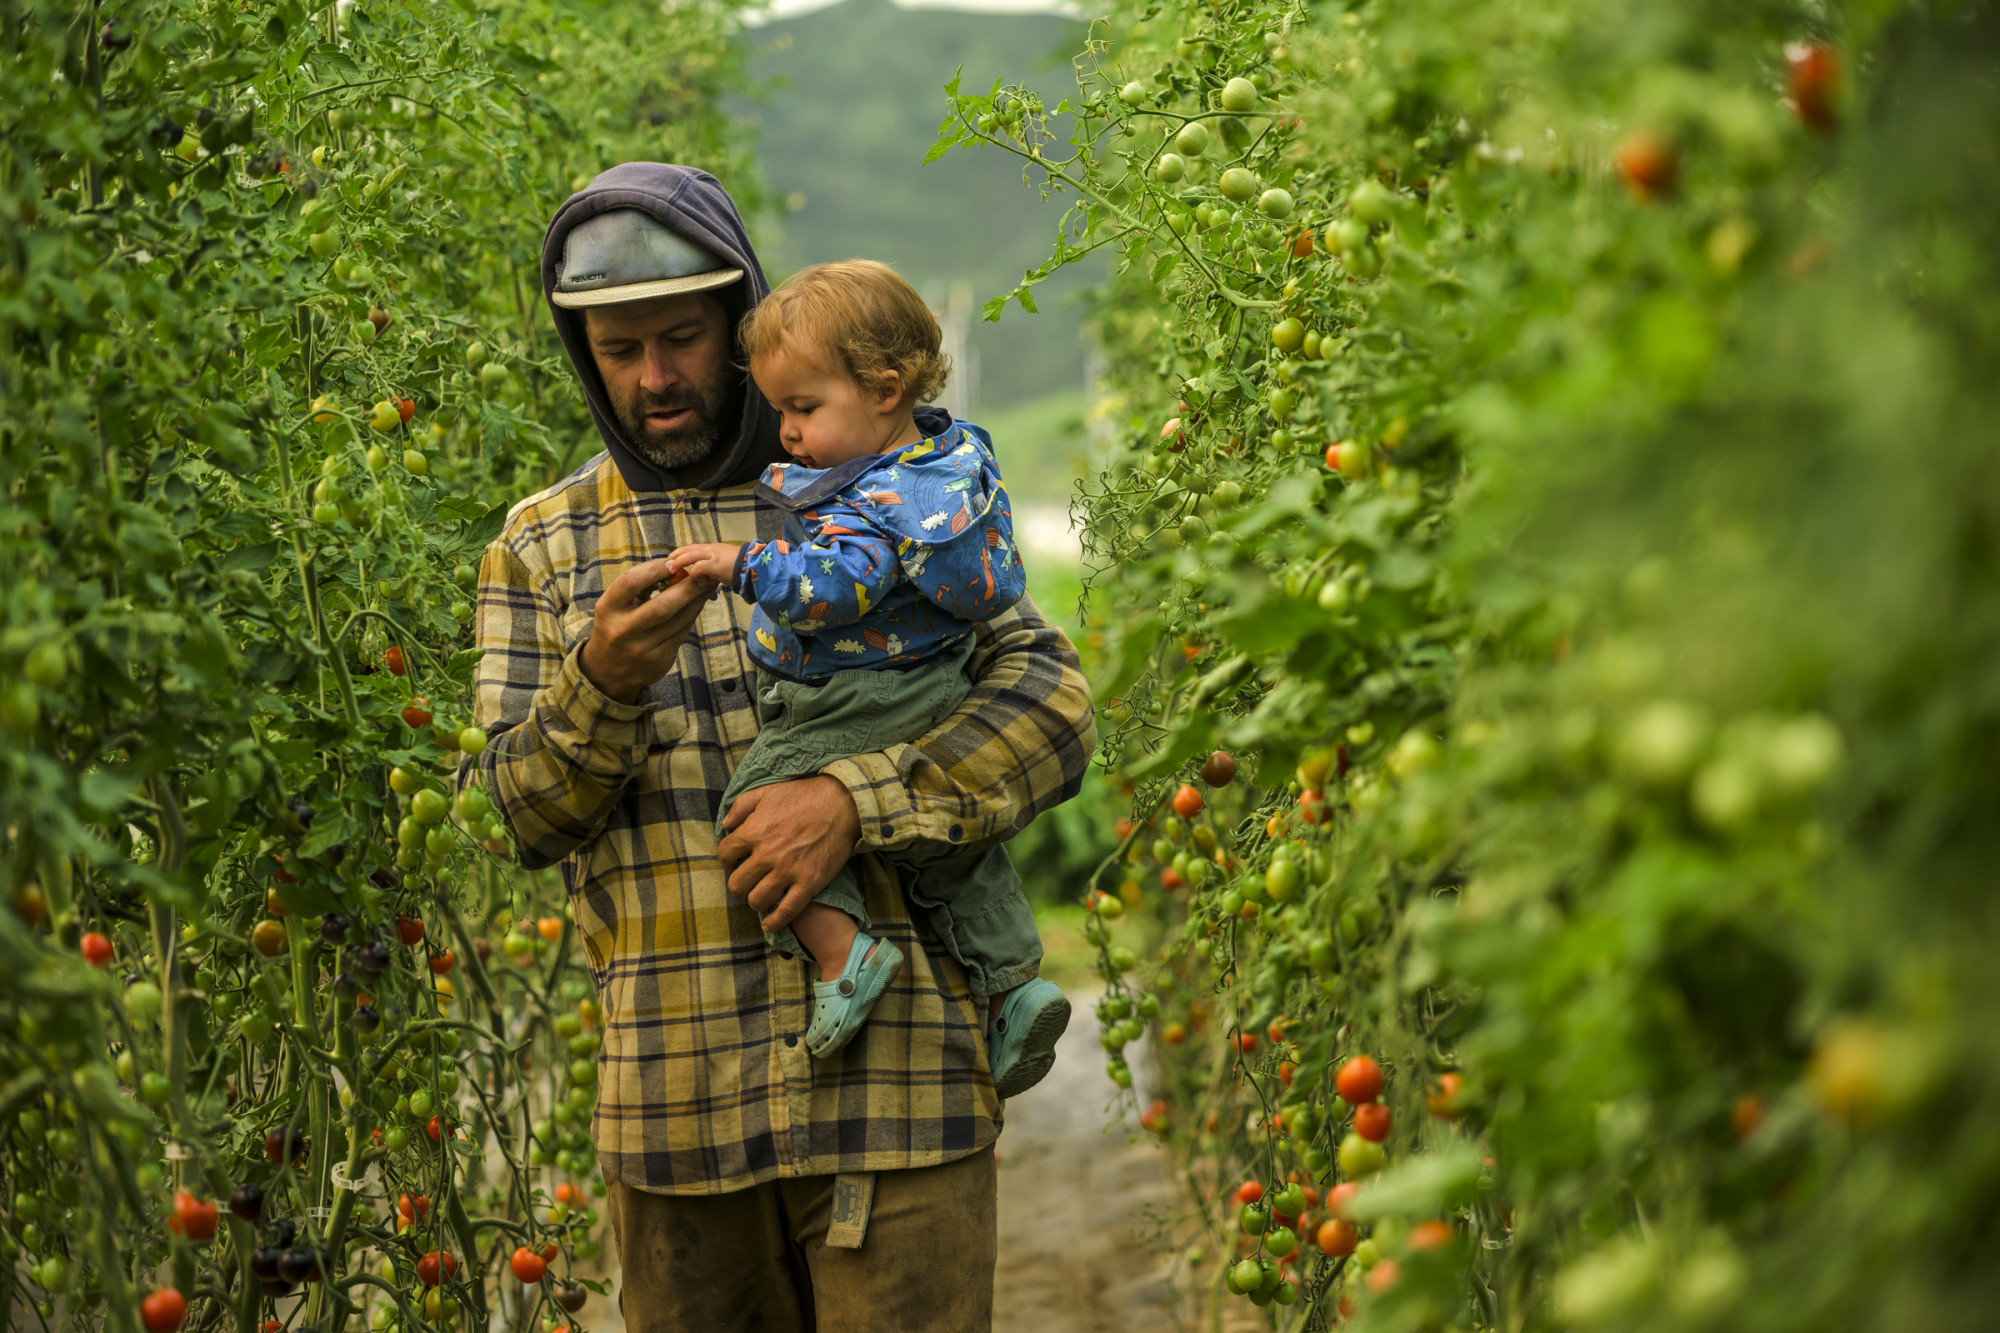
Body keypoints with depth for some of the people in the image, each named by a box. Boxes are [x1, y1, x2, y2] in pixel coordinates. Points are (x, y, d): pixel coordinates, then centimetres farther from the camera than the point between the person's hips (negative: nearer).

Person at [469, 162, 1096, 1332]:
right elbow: (528, 815, 3)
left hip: (893, 1070, -2)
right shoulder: (539, 548, 11)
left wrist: (859, 802, -18)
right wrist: (605, 685, -19)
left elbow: (1051, 706, -3)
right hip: (675, 1098, 2)